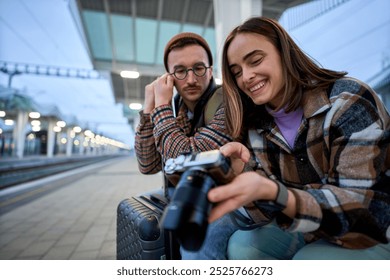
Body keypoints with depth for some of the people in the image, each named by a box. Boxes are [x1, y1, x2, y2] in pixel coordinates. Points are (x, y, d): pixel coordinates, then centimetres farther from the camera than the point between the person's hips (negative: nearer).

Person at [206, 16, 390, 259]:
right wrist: (241, 174, -32)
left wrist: (271, 192, -43)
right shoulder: (255, 126, -8)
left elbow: (356, 205, -26)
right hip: (313, 229, 4)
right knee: (242, 246, -17)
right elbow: (271, 211, -11)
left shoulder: (349, 100, -21)